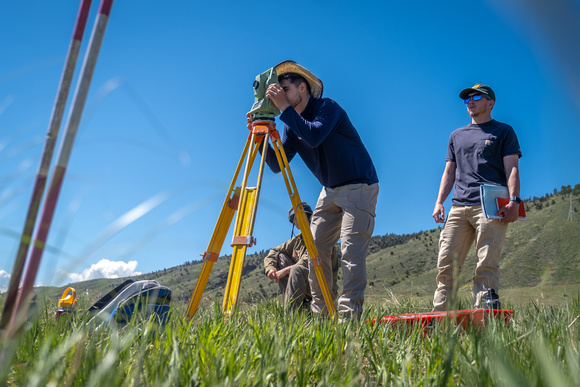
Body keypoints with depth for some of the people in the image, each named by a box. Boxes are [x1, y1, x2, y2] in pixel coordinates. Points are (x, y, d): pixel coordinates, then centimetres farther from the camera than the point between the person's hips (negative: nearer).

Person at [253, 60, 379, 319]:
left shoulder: (328, 107, -14)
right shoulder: (291, 125, 4)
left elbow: (314, 136, -35)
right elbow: (277, 165, -1)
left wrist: (284, 108, -30)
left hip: (359, 187, -7)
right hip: (330, 189, 8)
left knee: (351, 249, -15)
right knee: (316, 246, 2)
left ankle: (349, 313, -12)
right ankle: (319, 310, 10)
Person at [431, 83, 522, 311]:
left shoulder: (503, 131, 15)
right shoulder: (457, 136, 27)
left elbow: (512, 168, 4)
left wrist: (513, 201, -12)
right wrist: (439, 202, 9)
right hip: (459, 207, 4)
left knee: (486, 265, -12)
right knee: (446, 264, -5)